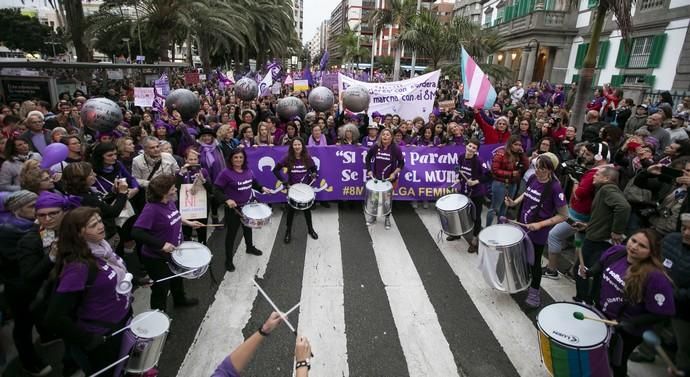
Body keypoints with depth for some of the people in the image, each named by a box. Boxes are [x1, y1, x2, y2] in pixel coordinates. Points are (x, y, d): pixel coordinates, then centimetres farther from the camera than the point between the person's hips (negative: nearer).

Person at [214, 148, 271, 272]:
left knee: (248, 228, 27)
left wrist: (262, 188, -2)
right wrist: (227, 200, -34)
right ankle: (228, 260, 21)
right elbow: (216, 190, -21)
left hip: (248, 206, 6)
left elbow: (253, 182, 15)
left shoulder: (248, 171, -3)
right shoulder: (226, 173, -21)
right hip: (233, 209, -6)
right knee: (231, 233, 6)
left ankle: (250, 247, 53)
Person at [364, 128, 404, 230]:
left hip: (389, 179, -2)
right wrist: (369, 170, -2)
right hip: (376, 177, 2)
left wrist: (394, 173, -15)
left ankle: (387, 218, 29)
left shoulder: (396, 149, -13)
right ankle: (373, 216, 32)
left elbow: (401, 163, -5)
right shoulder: (375, 147, -9)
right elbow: (367, 158, 6)